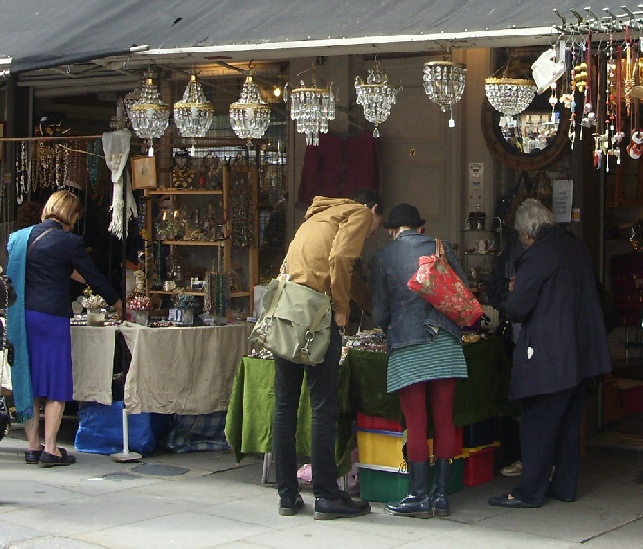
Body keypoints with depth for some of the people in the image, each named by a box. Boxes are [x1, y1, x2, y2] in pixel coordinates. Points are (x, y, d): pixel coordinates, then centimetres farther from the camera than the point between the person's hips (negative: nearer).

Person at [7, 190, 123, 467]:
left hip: (22, 317, 6)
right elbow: (93, 276, -1)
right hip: (51, 317, -6)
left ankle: (33, 447, 16)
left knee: (29, 382, 12)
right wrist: (115, 301, 15)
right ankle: (50, 449, -1)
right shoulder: (68, 242, -8)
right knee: (56, 385, 2)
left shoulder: (19, 237, 9)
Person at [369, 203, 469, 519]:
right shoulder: (441, 247, 9)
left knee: (416, 424, 0)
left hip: (407, 349, -2)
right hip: (446, 345, 2)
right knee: (444, 420, 6)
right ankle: (440, 495, 8)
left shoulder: (382, 258, 4)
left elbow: (380, 312, 3)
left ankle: (420, 496, 3)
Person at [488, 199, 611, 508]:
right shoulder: (577, 248, 9)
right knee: (568, 421, 15)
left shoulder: (537, 256, -15)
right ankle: (564, 485, 23)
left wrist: (512, 292, 4)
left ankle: (530, 492, 3)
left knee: (538, 424, -1)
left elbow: (516, 308, -19)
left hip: (550, 355, -8)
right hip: (584, 352, 8)